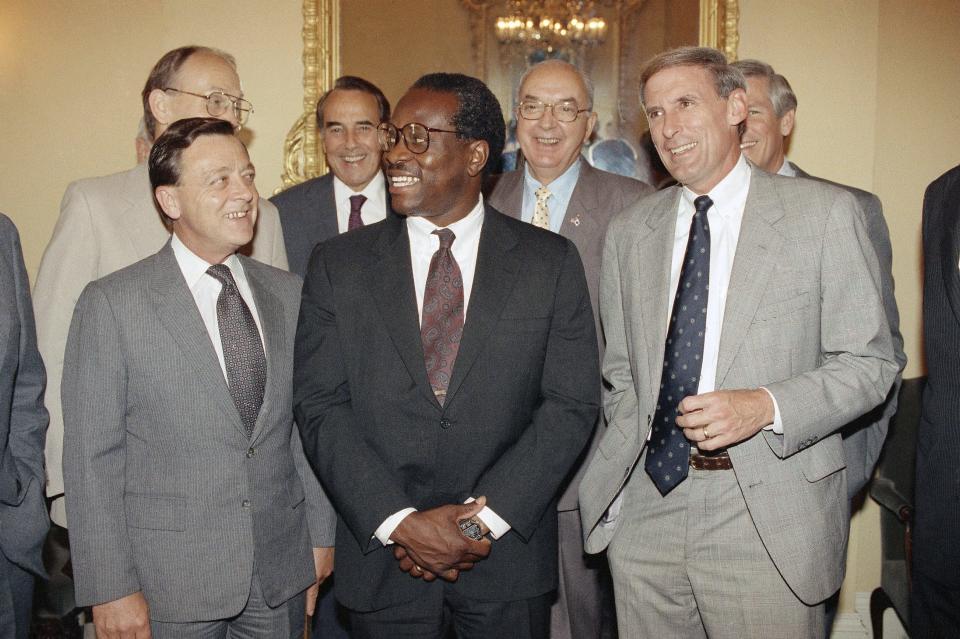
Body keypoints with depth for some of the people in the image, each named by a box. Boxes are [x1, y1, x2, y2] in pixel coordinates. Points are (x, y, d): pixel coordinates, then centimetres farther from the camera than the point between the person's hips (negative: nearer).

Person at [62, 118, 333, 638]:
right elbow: (91, 457, -9)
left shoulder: (287, 293, 5)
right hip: (169, 584, -3)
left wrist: (321, 536, 8)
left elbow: (304, 424, 8)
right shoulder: (111, 304, -8)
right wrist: (111, 590, -10)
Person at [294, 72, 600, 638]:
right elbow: (320, 406, -4)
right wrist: (401, 523, -14)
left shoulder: (551, 262, -2)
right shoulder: (338, 265, 1)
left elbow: (572, 404, -6)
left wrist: (483, 519, -13)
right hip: (383, 557, 1)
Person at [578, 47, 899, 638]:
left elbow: (869, 361, -3)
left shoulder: (824, 213, -2)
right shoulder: (629, 232, 10)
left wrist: (767, 407, -17)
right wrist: (625, 464, 3)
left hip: (768, 516, -3)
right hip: (646, 504, 4)